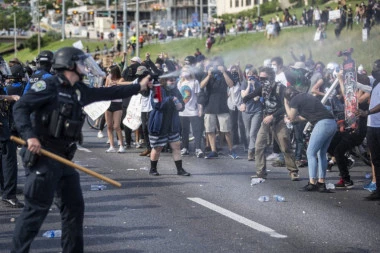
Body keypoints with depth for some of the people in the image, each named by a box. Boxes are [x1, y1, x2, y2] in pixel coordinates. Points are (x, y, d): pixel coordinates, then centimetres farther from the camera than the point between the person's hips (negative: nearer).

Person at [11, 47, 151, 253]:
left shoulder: (80, 90, 13)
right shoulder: (49, 85, -10)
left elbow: (107, 93, 26)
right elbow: (20, 107, -15)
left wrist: (138, 87, 30)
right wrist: (30, 135, -27)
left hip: (64, 158, 9)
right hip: (43, 157, -9)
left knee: (74, 207, 12)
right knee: (36, 209, -9)